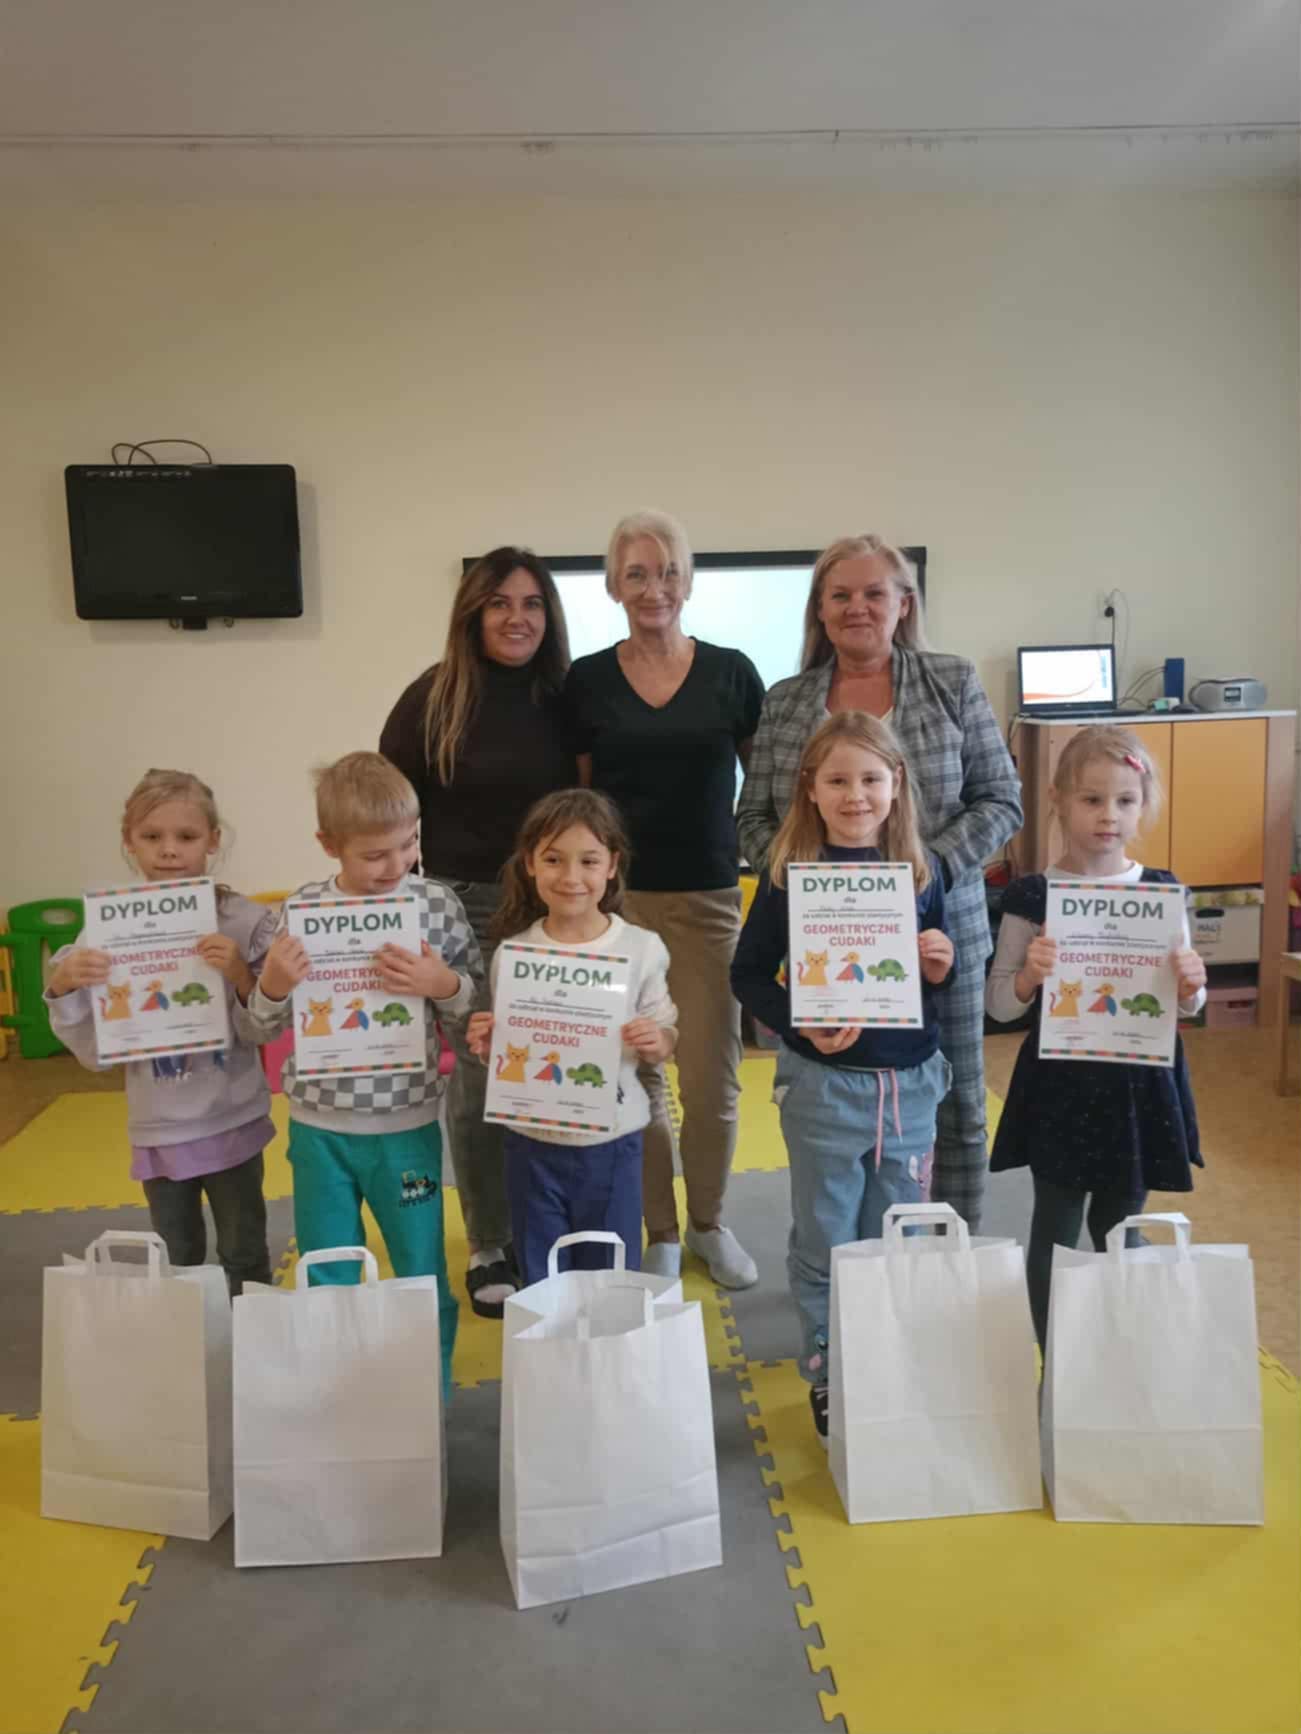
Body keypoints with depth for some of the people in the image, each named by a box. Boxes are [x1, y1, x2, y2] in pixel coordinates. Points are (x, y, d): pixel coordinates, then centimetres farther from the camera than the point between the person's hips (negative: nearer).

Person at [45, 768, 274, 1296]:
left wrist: (242, 975, -26)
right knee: (176, 1266, 20)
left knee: (245, 1261, 14)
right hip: (159, 1130, 2)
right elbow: (95, 1053, -2)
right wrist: (64, 989, -18)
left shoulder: (246, 921, -13)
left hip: (232, 1123, -2)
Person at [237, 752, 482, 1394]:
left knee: (422, 1276, 14)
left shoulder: (438, 904, -8)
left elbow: (475, 1008, -1)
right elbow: (260, 1028, 0)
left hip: (407, 1125, -1)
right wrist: (271, 986, -21)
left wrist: (443, 984, -21)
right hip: (318, 1125, 1)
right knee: (326, 1281, 17)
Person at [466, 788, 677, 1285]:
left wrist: (655, 1042, -20)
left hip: (613, 1142, -1)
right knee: (539, 1287, 16)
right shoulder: (512, 953, -6)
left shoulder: (641, 948, -8)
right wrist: (486, 1046, -18)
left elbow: (666, 1041, 2)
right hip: (533, 1143, 1)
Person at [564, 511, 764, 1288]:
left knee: (712, 1078, 3)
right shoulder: (587, 681, 3)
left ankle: (709, 1222, 29)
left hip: (710, 900, 0)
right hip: (618, 900, 0)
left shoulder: (731, 672, 2)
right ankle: (659, 1233, 25)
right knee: (634, 1077, 5)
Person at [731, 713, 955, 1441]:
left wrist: (943, 967, -10)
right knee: (824, 1244, 10)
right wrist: (801, 1025, -19)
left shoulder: (922, 869, 2)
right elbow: (748, 975, -4)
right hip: (824, 1084, -3)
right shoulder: (789, 875, -7)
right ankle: (827, 1378, 28)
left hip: (910, 1082, 3)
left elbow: (941, 975, 12)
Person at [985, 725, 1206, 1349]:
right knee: (1055, 1230, 9)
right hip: (1059, 1085, -2)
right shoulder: (1032, 896, -8)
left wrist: (1190, 988, -15)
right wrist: (1029, 975, -26)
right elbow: (999, 1004, -6)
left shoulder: (1162, 893, 0)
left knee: (1121, 1228, 17)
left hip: (1139, 1085, 3)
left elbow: (1184, 1006, 7)